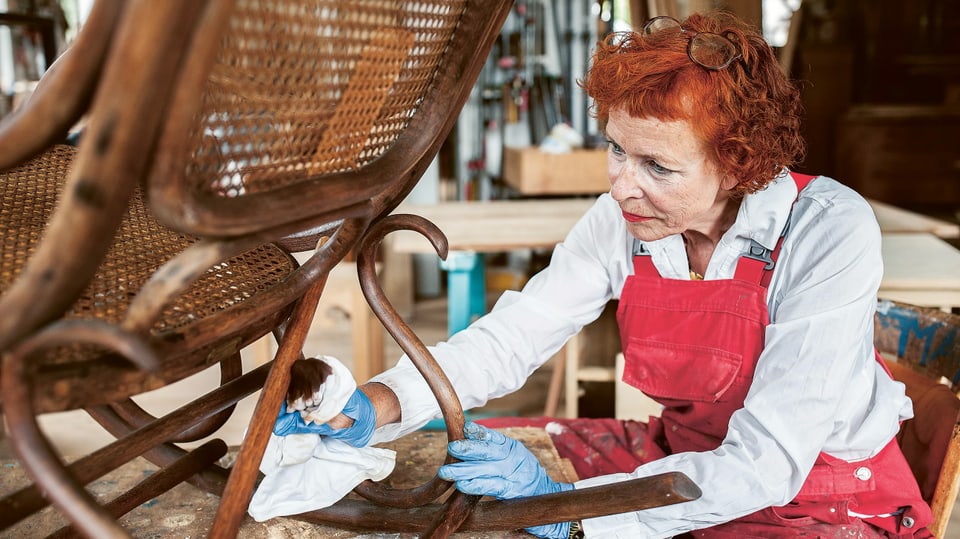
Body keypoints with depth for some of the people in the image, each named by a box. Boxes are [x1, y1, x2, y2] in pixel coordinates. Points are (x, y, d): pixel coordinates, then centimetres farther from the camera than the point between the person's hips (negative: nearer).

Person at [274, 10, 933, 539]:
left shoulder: (829, 232, -26)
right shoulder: (625, 219, -12)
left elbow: (768, 461, -29)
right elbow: (512, 335, -12)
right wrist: (377, 404, -29)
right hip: (684, 457, 5)